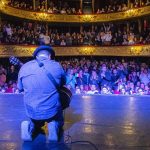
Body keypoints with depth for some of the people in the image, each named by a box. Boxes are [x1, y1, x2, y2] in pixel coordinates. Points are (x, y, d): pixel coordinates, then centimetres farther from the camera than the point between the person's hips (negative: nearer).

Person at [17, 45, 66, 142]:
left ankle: (30, 127, 3)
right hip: (52, 110, -2)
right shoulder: (56, 66, -10)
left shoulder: (24, 67, -5)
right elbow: (63, 83, 9)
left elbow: (20, 88, 10)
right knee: (59, 122, 32)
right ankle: (54, 126, -2)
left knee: (35, 122, 37)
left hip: (32, 112, 2)